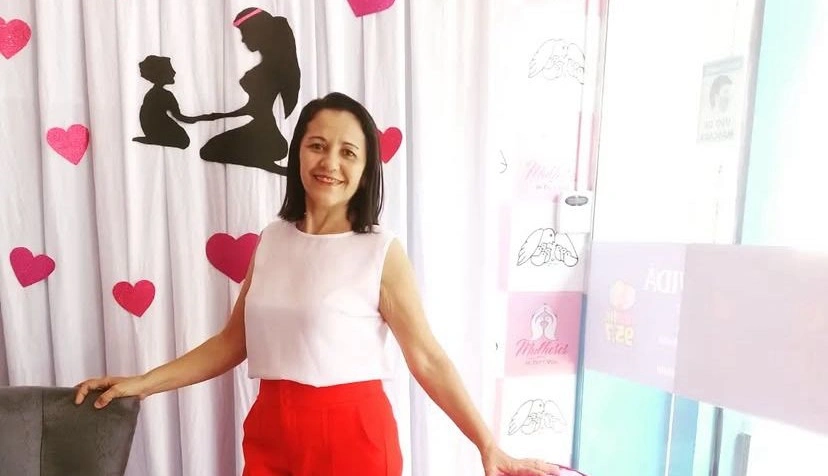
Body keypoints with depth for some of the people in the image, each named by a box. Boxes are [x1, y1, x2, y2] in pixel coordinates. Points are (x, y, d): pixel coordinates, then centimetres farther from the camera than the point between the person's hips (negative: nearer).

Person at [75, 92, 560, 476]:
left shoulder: (382, 251, -12)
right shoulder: (273, 240, 2)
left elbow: (428, 358, -11)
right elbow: (233, 341, 8)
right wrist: (142, 383, 8)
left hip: (352, 433, -4)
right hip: (271, 431, 4)